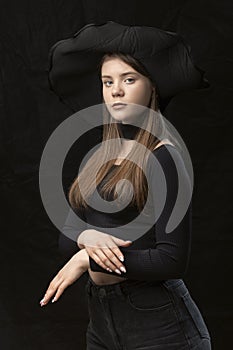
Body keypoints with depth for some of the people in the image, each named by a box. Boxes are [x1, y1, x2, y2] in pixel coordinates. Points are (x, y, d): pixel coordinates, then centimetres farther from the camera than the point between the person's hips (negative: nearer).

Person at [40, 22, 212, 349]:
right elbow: (69, 223, 8)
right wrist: (89, 237, -14)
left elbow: (173, 261, -19)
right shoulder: (102, 157, 10)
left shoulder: (164, 157, -13)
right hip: (101, 319, 7)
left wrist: (87, 260, -16)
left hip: (157, 322, -7)